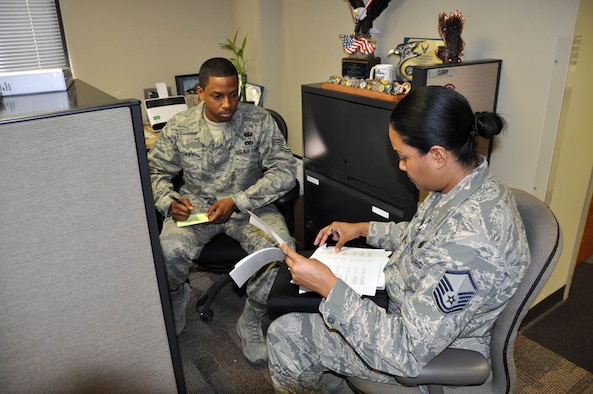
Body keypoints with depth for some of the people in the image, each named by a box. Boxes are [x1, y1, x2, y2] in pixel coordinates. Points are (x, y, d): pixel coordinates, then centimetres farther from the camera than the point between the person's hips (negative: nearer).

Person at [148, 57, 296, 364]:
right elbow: (156, 172, 8)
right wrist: (169, 202, -15)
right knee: (169, 251, -30)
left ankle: (251, 322, -3)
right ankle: (177, 298, 10)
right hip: (195, 206, 1)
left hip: (250, 205, 0)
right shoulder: (178, 127, -3)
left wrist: (237, 201, -23)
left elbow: (285, 171, -13)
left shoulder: (259, 121, -8)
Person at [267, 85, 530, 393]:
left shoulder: (469, 245, -39)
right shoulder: (470, 184, -10)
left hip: (432, 355, -8)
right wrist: (363, 228, 4)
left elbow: (408, 353, -33)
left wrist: (328, 286, -33)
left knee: (284, 335, -1)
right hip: (414, 307, 9)